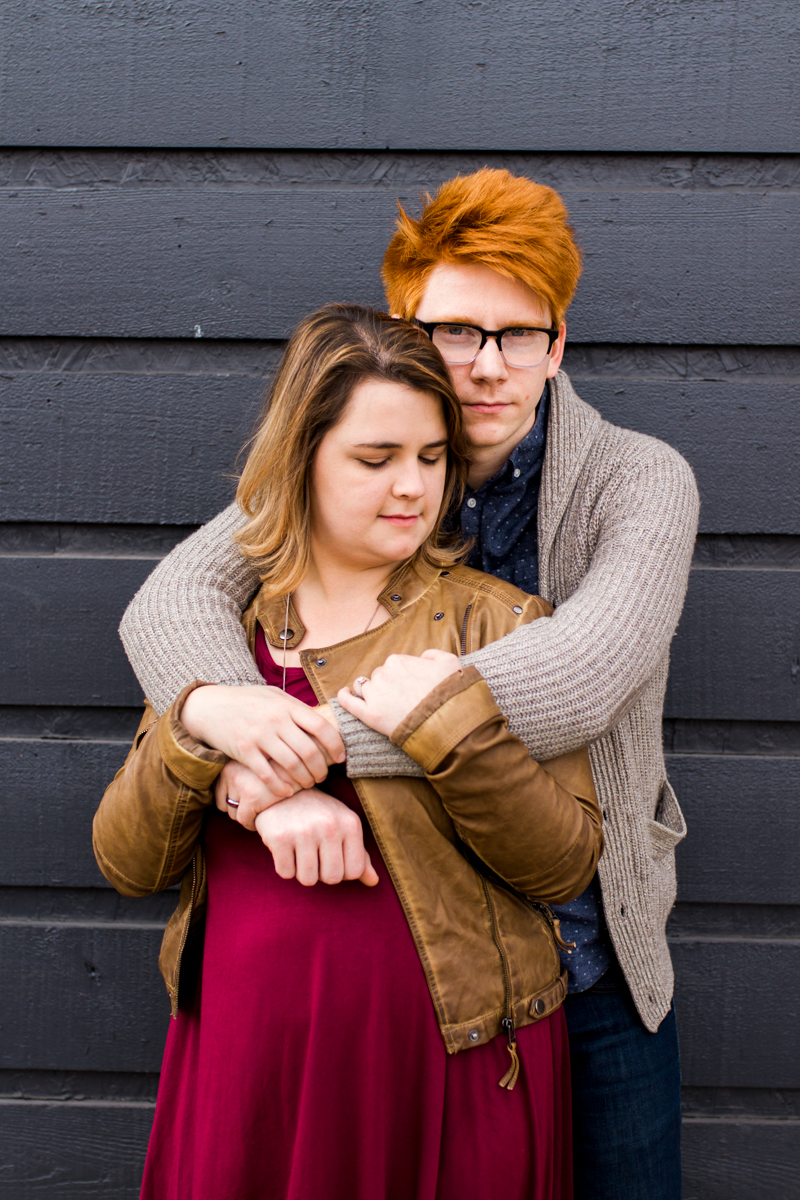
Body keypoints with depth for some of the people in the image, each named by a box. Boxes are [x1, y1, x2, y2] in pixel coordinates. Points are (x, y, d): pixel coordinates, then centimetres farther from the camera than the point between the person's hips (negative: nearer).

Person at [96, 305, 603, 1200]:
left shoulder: (497, 622, -3)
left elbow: (566, 866, -8)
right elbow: (126, 864, 0)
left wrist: (454, 724, -21)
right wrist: (197, 728, -18)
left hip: (449, 1060, -2)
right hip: (244, 1056, 3)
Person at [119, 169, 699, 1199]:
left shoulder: (642, 482, -12)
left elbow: (579, 679, -30)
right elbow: (170, 597, -15)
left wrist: (318, 738, -35)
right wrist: (228, 714, -39)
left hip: (592, 954, 0)